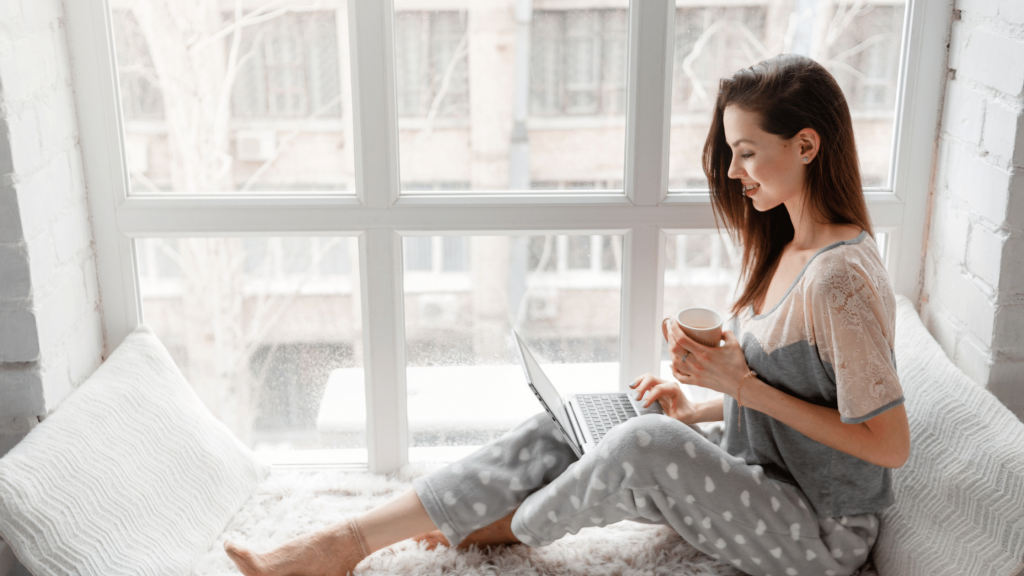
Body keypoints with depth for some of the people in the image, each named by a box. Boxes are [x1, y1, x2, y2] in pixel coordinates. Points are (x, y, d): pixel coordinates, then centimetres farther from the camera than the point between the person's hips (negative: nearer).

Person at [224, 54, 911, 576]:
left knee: (645, 444, -32)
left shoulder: (841, 279, -24)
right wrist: (700, 408, 1)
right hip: (755, 478, 8)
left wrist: (744, 386, -22)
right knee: (558, 431, -6)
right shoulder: (784, 248, 6)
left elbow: (889, 444, -22)